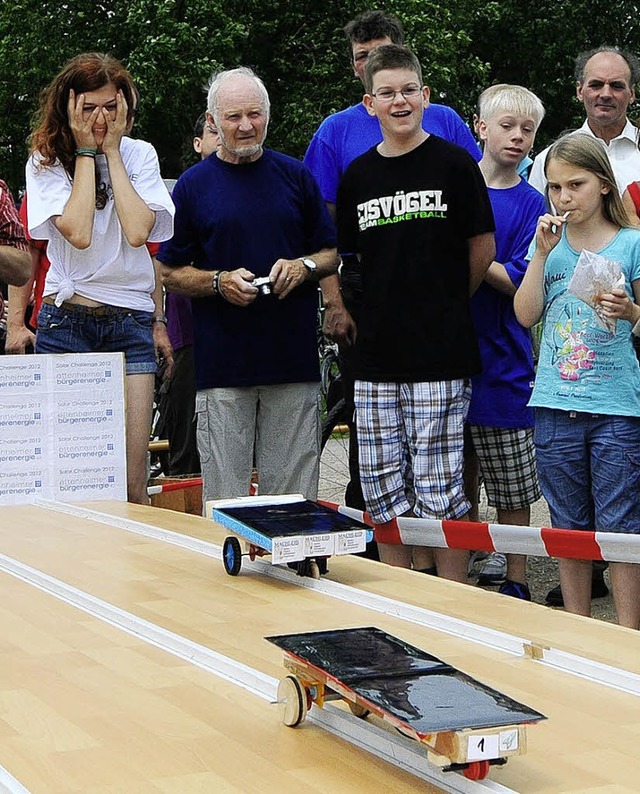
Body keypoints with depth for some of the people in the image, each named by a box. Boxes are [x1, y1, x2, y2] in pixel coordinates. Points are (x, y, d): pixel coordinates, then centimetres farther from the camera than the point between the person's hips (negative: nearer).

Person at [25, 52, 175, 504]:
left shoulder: (140, 155, 9)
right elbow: (78, 233, -14)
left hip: (131, 322, 1)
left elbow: (139, 232, -9)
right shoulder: (47, 161, 4)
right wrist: (86, 152, -6)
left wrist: (112, 151, -3)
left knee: (132, 481, -5)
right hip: (68, 320, -1)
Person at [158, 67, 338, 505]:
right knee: (225, 500, 2)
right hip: (222, 365, -1)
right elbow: (171, 273, 6)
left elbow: (331, 254, 15)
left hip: (294, 361, 2)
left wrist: (303, 267, -6)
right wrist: (219, 281, -12)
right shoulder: (193, 185, 5)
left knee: (293, 498, 5)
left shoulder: (296, 176, 10)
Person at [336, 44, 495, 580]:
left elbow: (483, 252, 4)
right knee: (383, 493, 8)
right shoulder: (358, 176, 9)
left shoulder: (454, 164, -2)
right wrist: (393, 307, 11)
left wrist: (445, 304, 10)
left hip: (441, 355, -4)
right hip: (377, 355, 4)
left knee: (439, 491, -3)